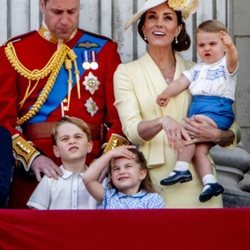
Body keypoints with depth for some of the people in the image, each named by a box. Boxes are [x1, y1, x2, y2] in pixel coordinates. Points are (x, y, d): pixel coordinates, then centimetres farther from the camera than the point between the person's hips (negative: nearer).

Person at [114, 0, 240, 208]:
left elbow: (233, 132, 8)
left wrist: (216, 135, -13)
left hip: (197, 179, 2)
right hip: (153, 181, -2)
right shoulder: (126, 72, 3)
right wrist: (162, 122, -29)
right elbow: (132, 131, -10)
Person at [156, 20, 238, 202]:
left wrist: (231, 48, -44)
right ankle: (210, 182, -12)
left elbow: (232, 59, -20)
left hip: (218, 108, -7)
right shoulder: (197, 69, 23)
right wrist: (167, 93, -7)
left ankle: (182, 170, -21)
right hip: (196, 108, 7)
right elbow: (181, 82, 13)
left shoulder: (226, 65, 4)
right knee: (199, 148, -11)